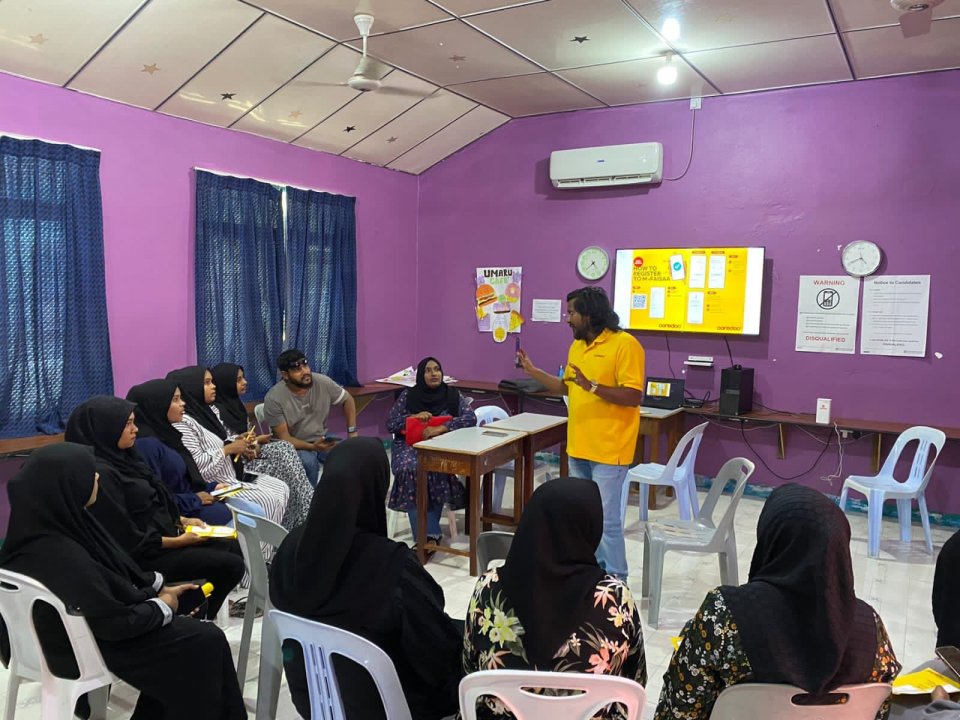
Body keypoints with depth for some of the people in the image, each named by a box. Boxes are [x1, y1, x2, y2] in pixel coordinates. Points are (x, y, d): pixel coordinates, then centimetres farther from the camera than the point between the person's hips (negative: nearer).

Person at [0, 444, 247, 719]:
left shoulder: (55, 523, -7)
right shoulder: (60, 556, -35)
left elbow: (112, 571, 8)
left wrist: (158, 586, 6)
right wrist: (162, 605, -11)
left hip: (91, 617, 9)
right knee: (205, 642, -4)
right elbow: (117, 623, -27)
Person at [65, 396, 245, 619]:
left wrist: (182, 521, 4)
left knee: (233, 548, 7)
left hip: (161, 536, 9)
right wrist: (179, 541, -15)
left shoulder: (121, 457, 5)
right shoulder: (100, 473, -23)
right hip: (143, 555, -9)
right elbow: (128, 540, -22)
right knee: (231, 565, -13)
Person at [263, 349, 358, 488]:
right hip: (294, 445, -4)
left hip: (321, 439, 4)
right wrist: (312, 447, -33)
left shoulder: (322, 382, -11)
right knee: (308, 462, -36)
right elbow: (283, 437, -18)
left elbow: (348, 400, 6)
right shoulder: (274, 398, -20)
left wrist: (352, 433, -3)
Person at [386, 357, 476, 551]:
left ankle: (426, 533, -25)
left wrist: (441, 428, -18)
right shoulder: (408, 395, 8)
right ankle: (430, 534, -31)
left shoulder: (453, 395, 7)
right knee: (410, 469, -33)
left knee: (436, 469, -35)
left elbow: (471, 418, -7)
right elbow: (390, 424, 6)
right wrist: (414, 416, -10)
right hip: (410, 446, 1)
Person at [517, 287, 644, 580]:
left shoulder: (624, 344, -14)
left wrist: (592, 386, -27)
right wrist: (532, 371, 14)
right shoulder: (577, 346, 12)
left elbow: (633, 396, -19)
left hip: (609, 450, -8)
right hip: (579, 447, 8)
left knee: (606, 519, -5)